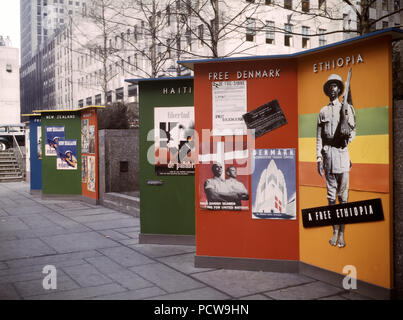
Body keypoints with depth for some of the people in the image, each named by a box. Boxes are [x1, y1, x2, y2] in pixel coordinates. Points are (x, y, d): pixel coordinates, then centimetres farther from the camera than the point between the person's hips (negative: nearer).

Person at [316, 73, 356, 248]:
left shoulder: (347, 107, 8)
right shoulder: (323, 111, 13)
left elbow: (353, 130, 7)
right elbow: (319, 137, 12)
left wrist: (348, 140, -12)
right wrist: (318, 158, 6)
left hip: (342, 151, -2)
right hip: (327, 152, 3)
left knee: (343, 195, -2)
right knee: (331, 195, 6)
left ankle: (342, 232, 6)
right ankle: (335, 231, 15)